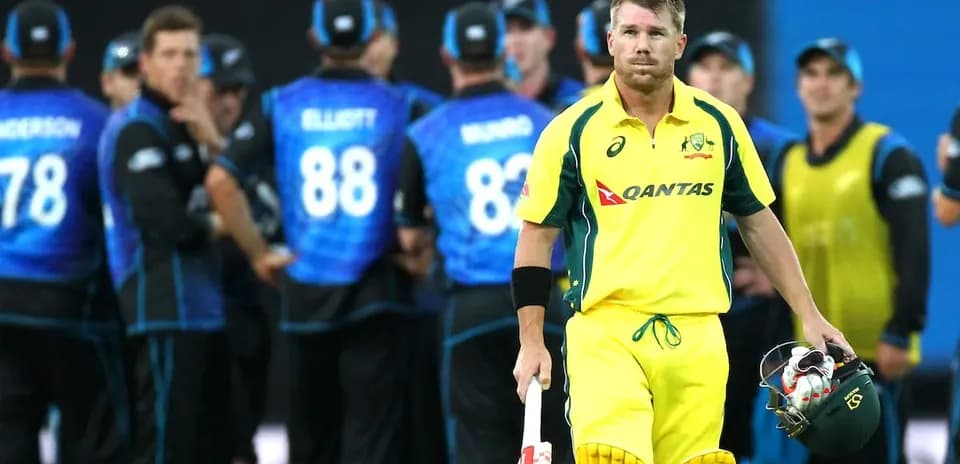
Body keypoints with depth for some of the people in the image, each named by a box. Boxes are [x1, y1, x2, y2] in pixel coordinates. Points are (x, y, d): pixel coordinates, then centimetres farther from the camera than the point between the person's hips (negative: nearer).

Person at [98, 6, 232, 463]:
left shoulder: (182, 126, 18)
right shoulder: (138, 129, -11)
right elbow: (166, 222, -20)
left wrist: (210, 139, -4)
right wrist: (214, 224, -1)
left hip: (201, 308, 10)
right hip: (165, 309, -10)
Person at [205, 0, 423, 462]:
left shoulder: (282, 106, 1)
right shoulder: (400, 108, -3)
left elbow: (220, 180, -4)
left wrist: (258, 252, 5)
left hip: (306, 293, 2)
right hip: (378, 297, -2)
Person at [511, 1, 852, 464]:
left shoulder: (719, 124, 7)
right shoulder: (573, 131, 0)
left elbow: (759, 223, 16)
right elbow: (537, 236, 3)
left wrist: (808, 316, 13)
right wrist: (532, 343, -1)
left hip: (697, 340, 3)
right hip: (605, 334, -3)